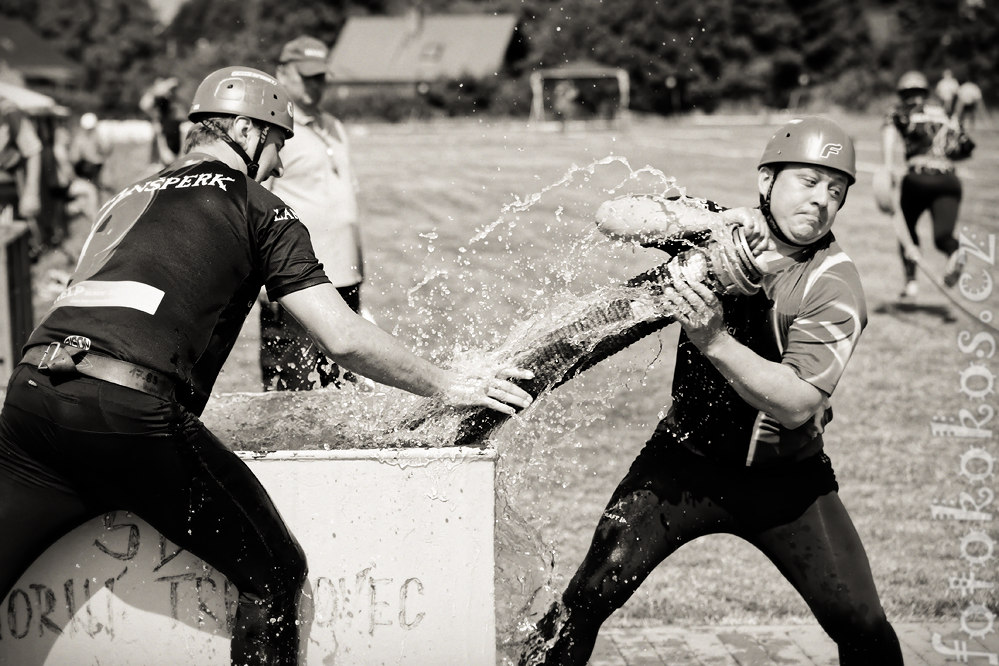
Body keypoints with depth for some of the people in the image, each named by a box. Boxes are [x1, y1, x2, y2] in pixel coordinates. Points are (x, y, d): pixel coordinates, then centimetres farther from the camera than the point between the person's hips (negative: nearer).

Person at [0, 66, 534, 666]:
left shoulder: (125, 199, 28)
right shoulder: (258, 209, 10)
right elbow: (345, 340, 2)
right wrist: (449, 386, 14)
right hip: (132, 414, -6)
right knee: (275, 574, 10)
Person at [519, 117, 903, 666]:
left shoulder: (834, 286, -14)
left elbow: (798, 405, -24)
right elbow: (611, 219, -12)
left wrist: (714, 340, -36)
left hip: (785, 478, -1)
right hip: (685, 460, 1)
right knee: (590, 594, -7)